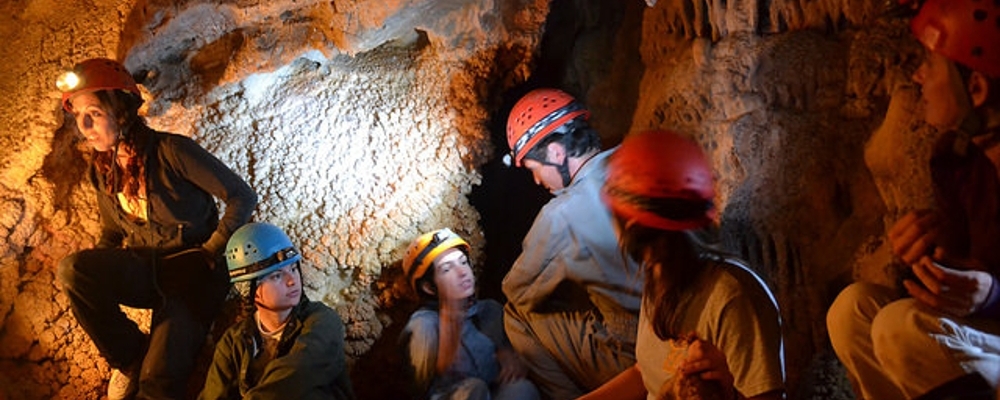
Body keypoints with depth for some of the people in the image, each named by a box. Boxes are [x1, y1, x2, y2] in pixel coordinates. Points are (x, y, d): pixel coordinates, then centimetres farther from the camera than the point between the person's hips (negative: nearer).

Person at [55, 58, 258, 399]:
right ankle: (130, 361, -6)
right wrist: (94, 275, -3)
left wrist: (210, 254, -14)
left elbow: (242, 196, -14)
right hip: (146, 268, 6)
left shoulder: (170, 151, -17)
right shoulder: (102, 169, 4)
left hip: (191, 270, -6)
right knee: (73, 269, -27)